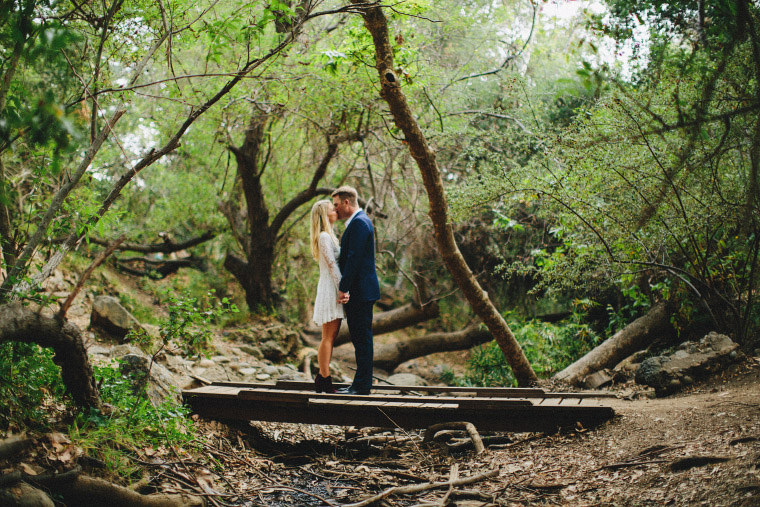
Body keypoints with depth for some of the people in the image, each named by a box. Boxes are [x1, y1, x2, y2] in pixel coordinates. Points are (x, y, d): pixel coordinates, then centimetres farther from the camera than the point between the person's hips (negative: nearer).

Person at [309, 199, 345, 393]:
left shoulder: (330, 236, 19)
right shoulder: (324, 237, -11)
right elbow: (332, 265, -17)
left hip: (334, 289, 10)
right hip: (329, 288, -10)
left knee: (331, 336, 10)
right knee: (328, 337, -8)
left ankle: (322, 378, 13)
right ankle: (324, 380, -5)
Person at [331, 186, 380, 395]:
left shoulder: (359, 223, -14)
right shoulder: (357, 222, 19)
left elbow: (354, 258, -20)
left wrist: (343, 288, -18)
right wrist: (344, 287, 16)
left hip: (361, 291, -10)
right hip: (358, 292, 10)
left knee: (362, 338, -6)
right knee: (359, 339, 13)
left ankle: (362, 386, -2)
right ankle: (360, 383, 18)